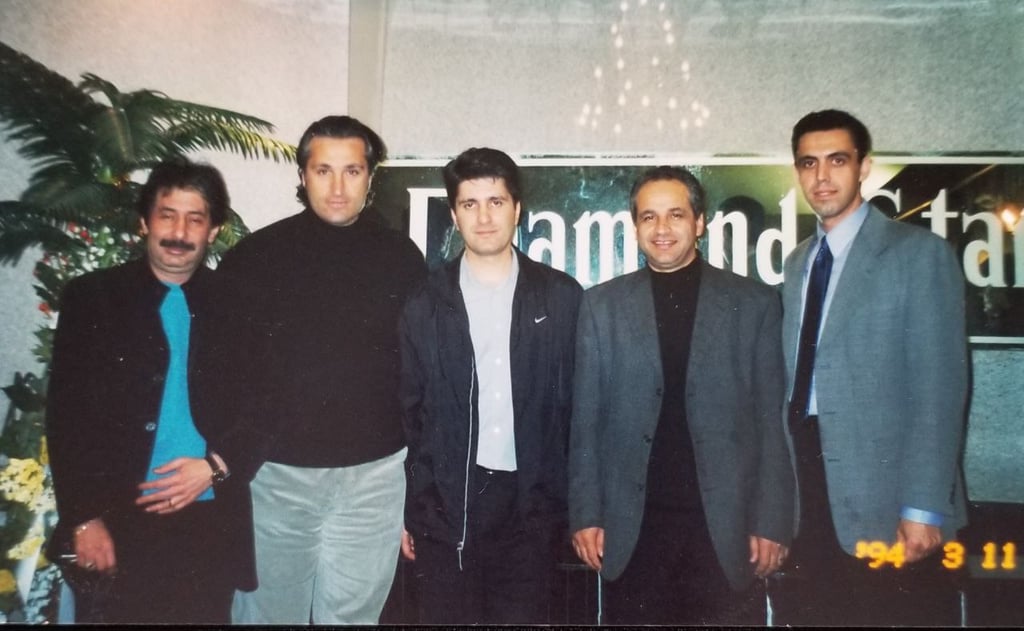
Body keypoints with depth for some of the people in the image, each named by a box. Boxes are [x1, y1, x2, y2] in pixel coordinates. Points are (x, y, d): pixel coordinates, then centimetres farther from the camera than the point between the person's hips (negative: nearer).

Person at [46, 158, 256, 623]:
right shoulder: (90, 297, 1)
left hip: (210, 525, 1)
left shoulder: (235, 304, 4)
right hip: (116, 524, -1)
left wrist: (216, 465, -9)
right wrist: (83, 518, -6)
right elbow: (65, 416, -1)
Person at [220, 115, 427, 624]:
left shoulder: (401, 258, 1)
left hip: (373, 476, 0)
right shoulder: (254, 256, -1)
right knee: (268, 612, 13)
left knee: (353, 615, 13)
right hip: (274, 473, 0)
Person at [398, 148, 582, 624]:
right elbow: (408, 413, 5)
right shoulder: (426, 304, 2)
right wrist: (406, 512, 4)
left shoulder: (562, 297, 1)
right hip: (444, 504, 1)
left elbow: (580, 403, 4)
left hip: (530, 505, 0)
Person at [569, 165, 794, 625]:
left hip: (725, 525, 0)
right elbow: (585, 420, 3)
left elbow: (771, 420, 2)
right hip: (632, 527, 1)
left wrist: (772, 521, -2)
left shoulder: (754, 303, 3)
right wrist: (585, 515, -1)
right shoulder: (601, 304, 4)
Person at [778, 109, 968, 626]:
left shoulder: (919, 254, -5)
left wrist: (924, 509, -16)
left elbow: (939, 390, -11)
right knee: (815, 616, 13)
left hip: (883, 503, -5)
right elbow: (797, 382, 12)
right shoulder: (797, 264, 13)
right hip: (810, 497, 6)